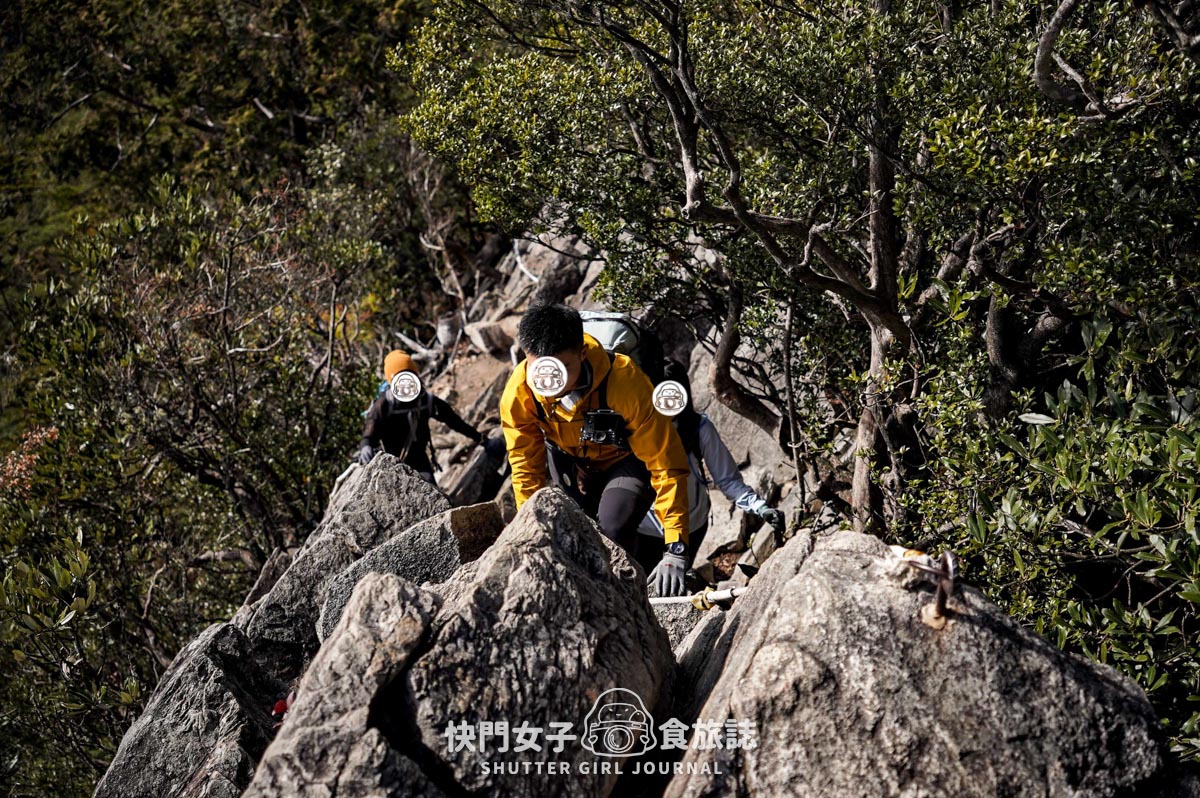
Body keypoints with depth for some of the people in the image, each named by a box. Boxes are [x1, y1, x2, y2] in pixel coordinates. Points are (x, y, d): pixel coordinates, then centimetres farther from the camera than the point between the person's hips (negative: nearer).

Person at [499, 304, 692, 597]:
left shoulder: (624, 380, -38)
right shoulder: (519, 392, -29)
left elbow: (666, 465, -31)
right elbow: (526, 468, -12)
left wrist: (675, 550, -34)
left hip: (627, 460, -4)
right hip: (568, 461, 4)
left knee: (611, 531, -27)